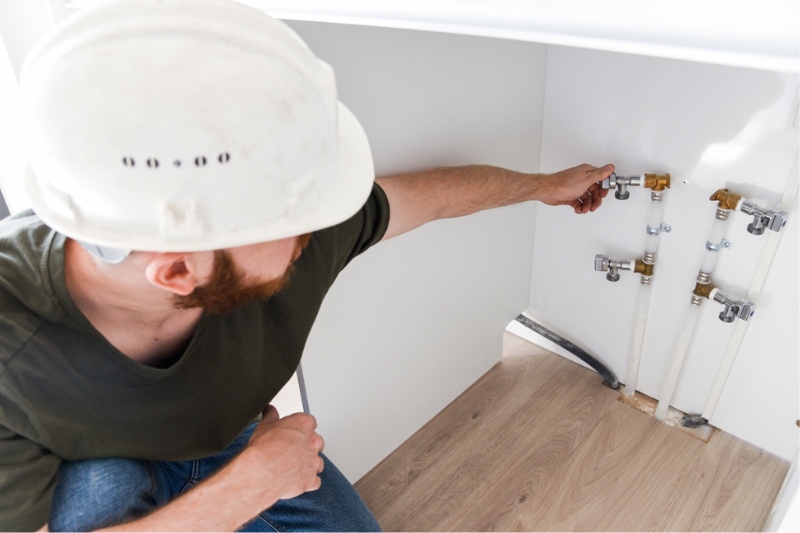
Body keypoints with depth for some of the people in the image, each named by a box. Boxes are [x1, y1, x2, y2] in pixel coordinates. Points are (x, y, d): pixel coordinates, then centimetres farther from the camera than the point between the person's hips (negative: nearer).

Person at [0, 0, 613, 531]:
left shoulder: (305, 235, -33)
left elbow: (435, 192, -16)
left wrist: (548, 185, 1)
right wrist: (253, 482, -35)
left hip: (231, 441, 3)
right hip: (85, 481, -1)